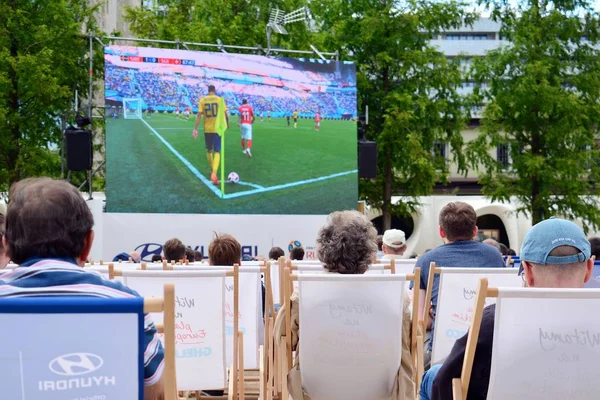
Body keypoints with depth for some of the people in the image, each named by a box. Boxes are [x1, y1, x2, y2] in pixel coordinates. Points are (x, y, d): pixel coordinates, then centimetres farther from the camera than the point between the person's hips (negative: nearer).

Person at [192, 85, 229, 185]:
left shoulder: (203, 100, 0)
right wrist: (227, 124, 19)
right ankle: (214, 174, -23)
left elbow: (199, 115, -6)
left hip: (207, 129, 2)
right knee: (217, 152, -2)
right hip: (217, 129, -2)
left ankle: (212, 171, 33)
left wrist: (195, 129, -5)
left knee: (209, 150, 20)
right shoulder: (220, 99, -3)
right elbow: (226, 114, 0)